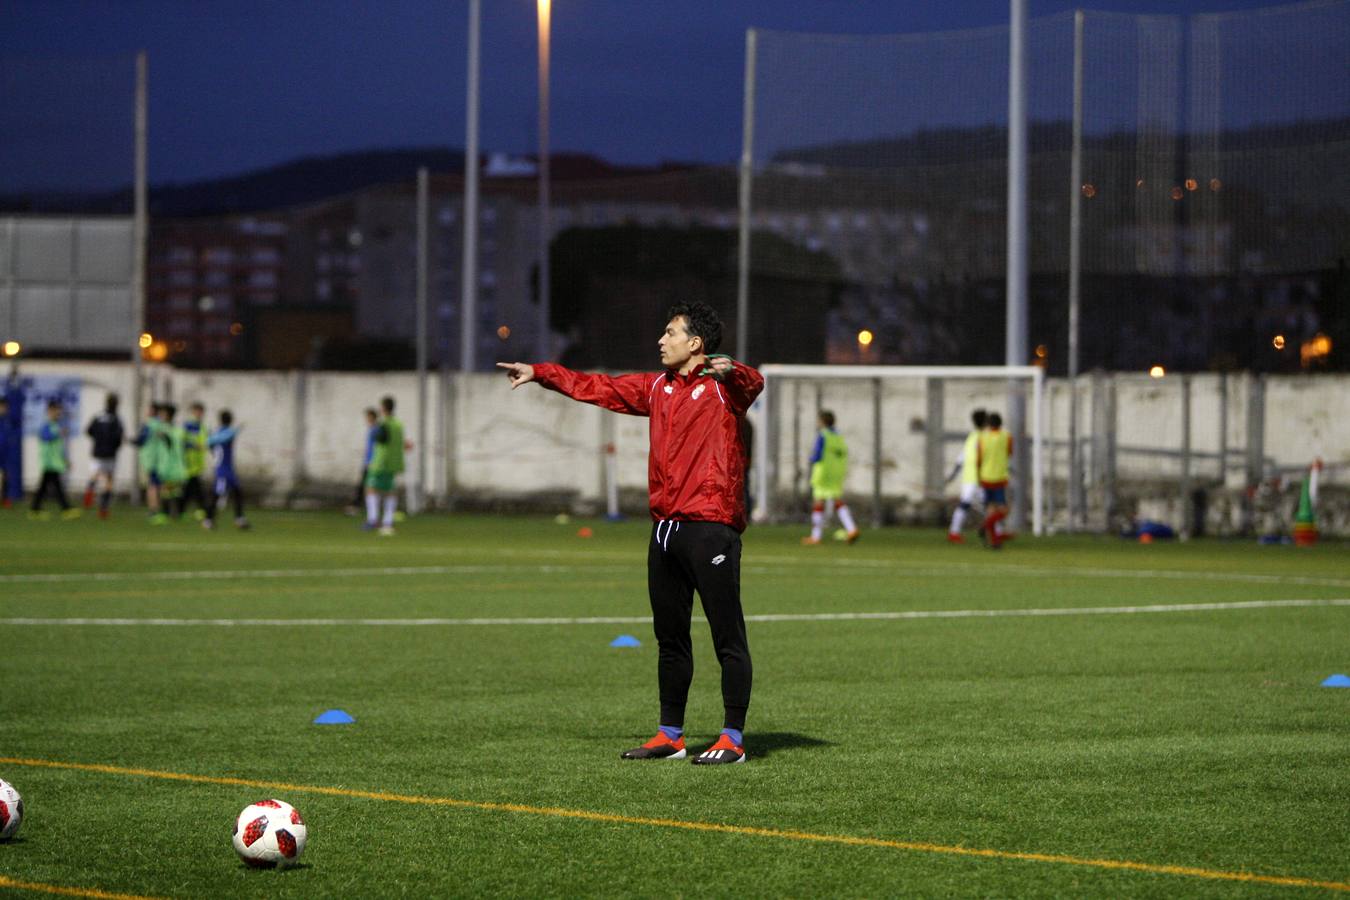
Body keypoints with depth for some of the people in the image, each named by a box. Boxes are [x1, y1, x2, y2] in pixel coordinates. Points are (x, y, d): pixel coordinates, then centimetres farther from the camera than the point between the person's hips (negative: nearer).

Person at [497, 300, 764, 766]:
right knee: (669, 638, 13)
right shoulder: (658, 387, 18)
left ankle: (733, 739, -3)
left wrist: (730, 370, -49)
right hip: (665, 529, 8)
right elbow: (598, 388, 27)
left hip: (711, 526, -8)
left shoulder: (722, 386, -5)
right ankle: (670, 735, 21)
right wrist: (539, 373, 30)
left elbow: (752, 383, -27)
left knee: (728, 638, -5)